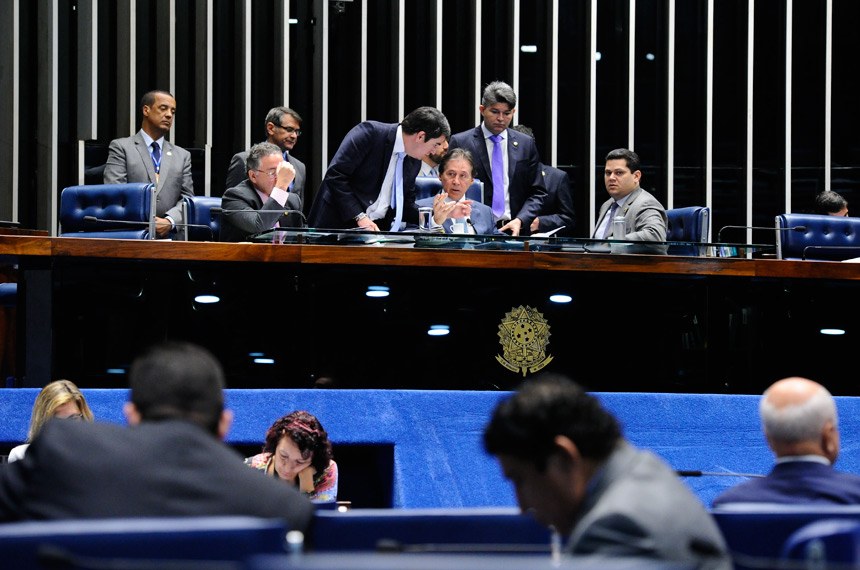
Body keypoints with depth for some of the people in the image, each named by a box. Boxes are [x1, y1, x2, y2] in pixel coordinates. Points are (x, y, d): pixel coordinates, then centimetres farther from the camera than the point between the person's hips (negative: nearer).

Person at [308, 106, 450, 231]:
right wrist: (359, 217, -21)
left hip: (376, 228, 6)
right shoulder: (369, 133, -13)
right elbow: (335, 175, -17)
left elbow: (406, 206, 17)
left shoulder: (413, 162, 9)